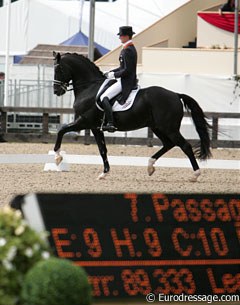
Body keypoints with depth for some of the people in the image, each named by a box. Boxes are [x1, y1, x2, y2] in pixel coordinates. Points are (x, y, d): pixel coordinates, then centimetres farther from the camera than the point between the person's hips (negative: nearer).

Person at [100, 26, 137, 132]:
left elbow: (127, 70, -24)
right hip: (130, 81, 11)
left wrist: (113, 75, -14)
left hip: (125, 82, -11)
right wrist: (111, 72, 14)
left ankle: (110, 123, -27)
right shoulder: (131, 48, 15)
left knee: (104, 98, -19)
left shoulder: (127, 50, -18)